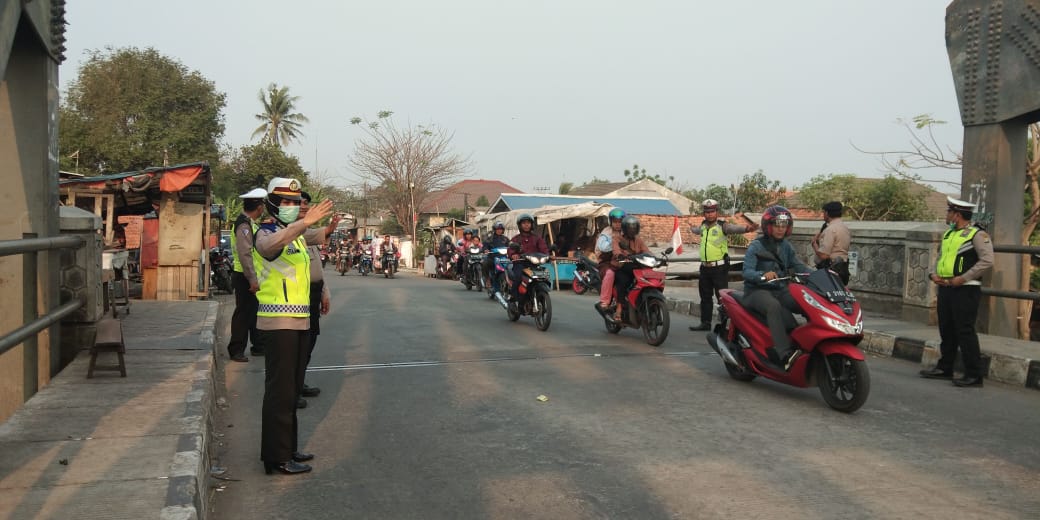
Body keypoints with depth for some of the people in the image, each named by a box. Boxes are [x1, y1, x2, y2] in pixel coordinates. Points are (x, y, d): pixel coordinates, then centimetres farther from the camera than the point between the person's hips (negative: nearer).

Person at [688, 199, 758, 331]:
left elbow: (735, 228, -29)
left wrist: (747, 228, -50)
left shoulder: (722, 225, -8)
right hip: (705, 267, 7)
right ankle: (705, 323, 24)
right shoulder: (703, 226, 12)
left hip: (719, 267, -7)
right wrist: (691, 228, 61)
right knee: (705, 297, 14)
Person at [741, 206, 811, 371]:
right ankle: (785, 354, -47)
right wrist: (763, 275, -38)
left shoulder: (786, 246, 14)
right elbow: (747, 271, -17)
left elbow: (798, 265, 8)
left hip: (780, 290, 6)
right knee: (774, 306, -39)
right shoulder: (756, 246, -5)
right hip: (757, 291, -6)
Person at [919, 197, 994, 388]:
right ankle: (944, 368, 23)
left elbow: (987, 261, -17)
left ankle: (974, 374, -5)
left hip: (965, 290, -8)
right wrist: (934, 274, 7)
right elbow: (940, 257, 26)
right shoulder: (948, 234, 17)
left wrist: (963, 278, -20)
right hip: (945, 287, 8)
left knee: (965, 332, -9)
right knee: (946, 330, 14)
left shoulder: (977, 235, -9)